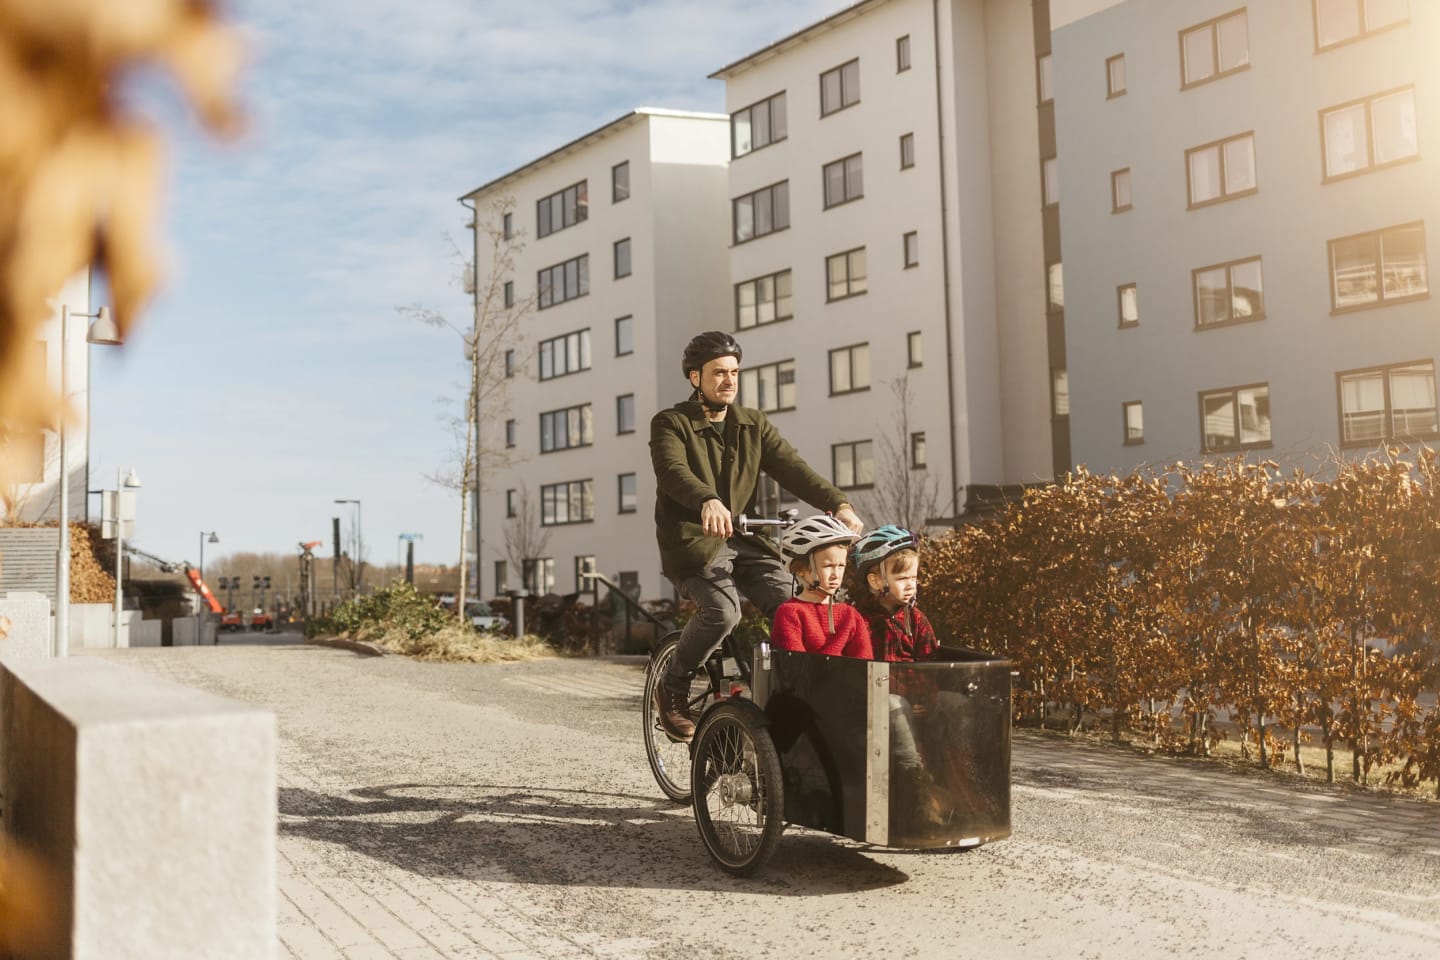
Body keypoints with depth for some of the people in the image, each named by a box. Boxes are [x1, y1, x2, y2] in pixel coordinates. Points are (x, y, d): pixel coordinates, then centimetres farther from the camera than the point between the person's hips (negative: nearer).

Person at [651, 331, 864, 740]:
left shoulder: (754, 425, 13)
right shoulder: (671, 424, -2)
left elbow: (792, 468, 0)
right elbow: (674, 472, -22)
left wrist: (838, 503, -18)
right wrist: (708, 502, -44)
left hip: (744, 540, 4)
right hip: (694, 541, -4)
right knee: (722, 610, -29)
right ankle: (672, 688, -5)